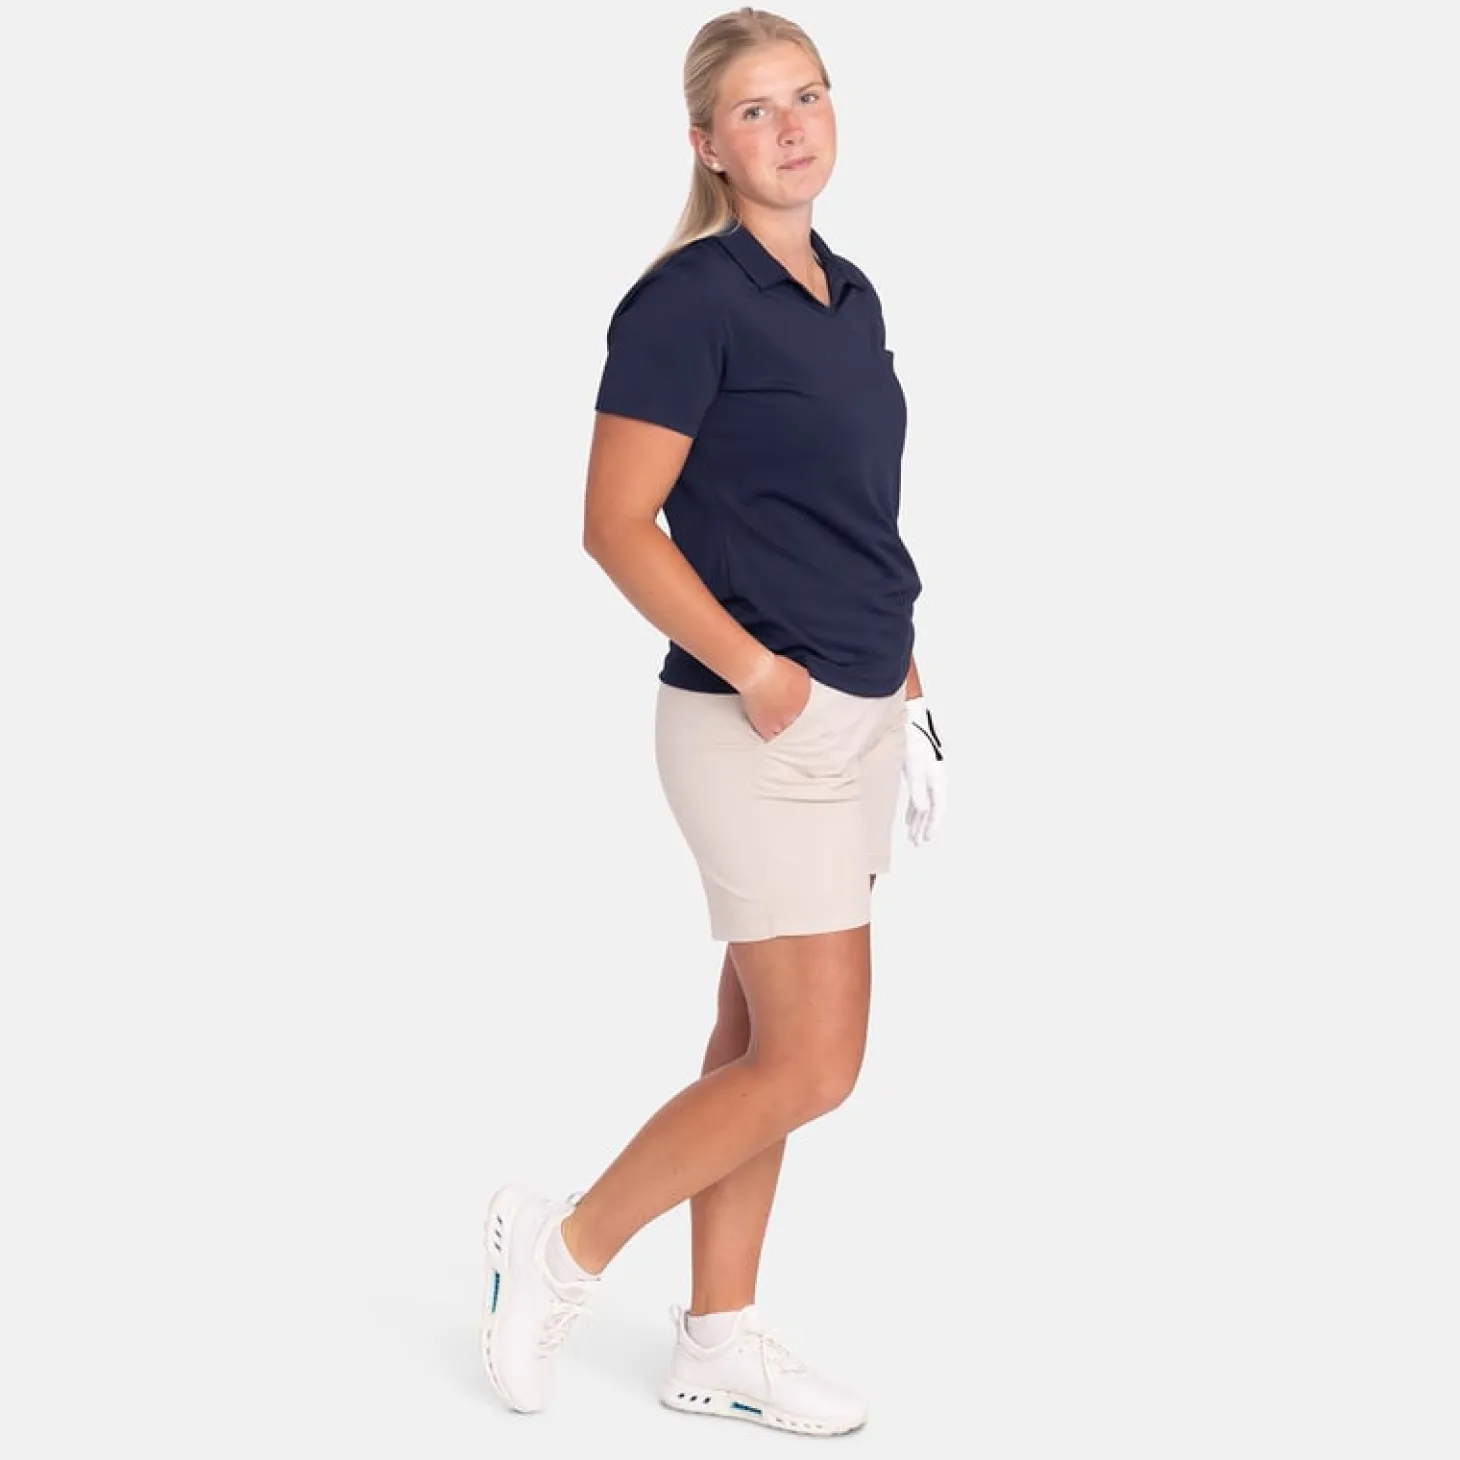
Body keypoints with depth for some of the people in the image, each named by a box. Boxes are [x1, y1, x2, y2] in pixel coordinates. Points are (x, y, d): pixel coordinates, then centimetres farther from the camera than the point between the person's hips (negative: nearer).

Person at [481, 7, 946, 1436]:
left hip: (851, 716, 8)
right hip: (757, 726, -8)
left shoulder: (849, 296, 13)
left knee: (764, 1043, 13)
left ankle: (718, 1338, 23)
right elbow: (617, 525, -15)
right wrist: (750, 665, -23)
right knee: (811, 1066, -5)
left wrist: (898, 675, 16)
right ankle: (564, 1243, 12)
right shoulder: (687, 301, -13)